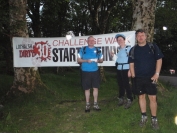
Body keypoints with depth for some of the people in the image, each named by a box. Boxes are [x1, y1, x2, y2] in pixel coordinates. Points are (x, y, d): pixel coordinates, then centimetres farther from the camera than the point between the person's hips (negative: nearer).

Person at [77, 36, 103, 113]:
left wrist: (98, 60, -10)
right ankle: (87, 105, 17)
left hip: (95, 71, 2)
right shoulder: (83, 49, 2)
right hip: (85, 72, -2)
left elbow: (101, 60, 13)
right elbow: (78, 60, 2)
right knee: (87, 89, 5)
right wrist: (86, 61, -14)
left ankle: (95, 104, 16)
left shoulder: (97, 50, 7)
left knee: (95, 87, 4)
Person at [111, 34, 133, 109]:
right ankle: (121, 99, 24)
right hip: (119, 69, 7)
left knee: (126, 84, -6)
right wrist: (113, 56, 3)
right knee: (120, 84, 12)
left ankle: (129, 100, 4)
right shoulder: (118, 49, 13)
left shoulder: (128, 48, -9)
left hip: (125, 69, -7)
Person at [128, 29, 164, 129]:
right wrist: (133, 75, 0)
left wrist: (157, 73, -8)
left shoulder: (153, 47, -1)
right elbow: (131, 63, 8)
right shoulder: (133, 50, 5)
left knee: (153, 98, -2)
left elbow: (159, 60, -1)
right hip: (138, 78, 2)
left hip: (151, 77, -2)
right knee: (141, 96, 10)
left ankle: (154, 119, 10)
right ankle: (144, 117, 23)